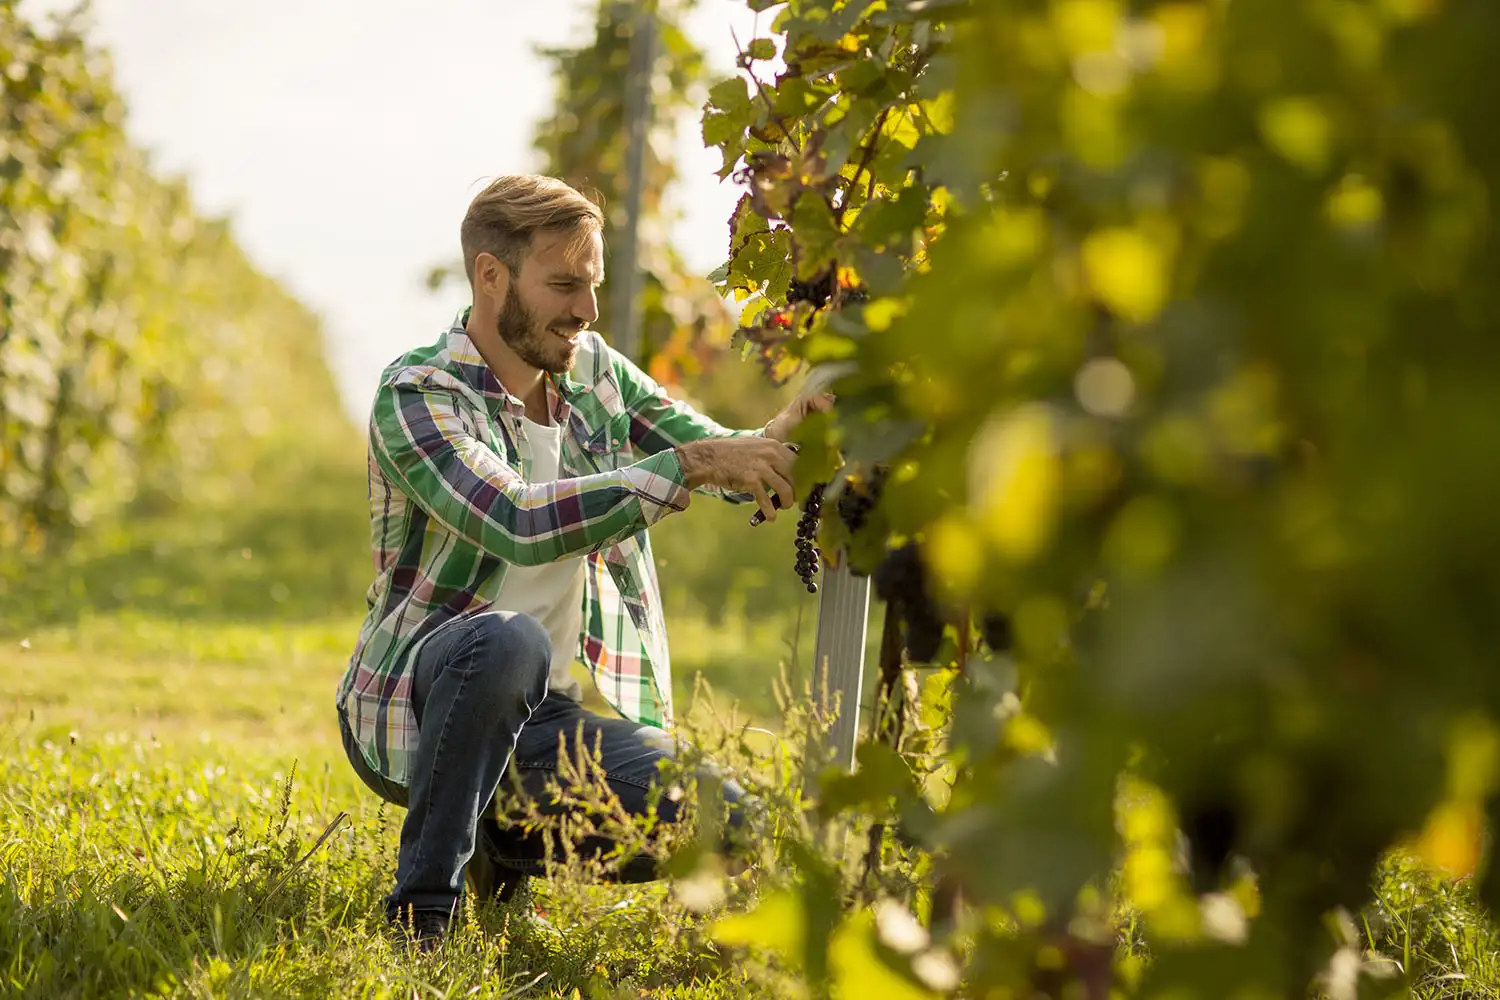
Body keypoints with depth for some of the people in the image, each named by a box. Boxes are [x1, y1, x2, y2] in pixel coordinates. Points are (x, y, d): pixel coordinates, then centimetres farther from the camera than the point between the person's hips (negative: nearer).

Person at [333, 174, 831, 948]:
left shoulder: (592, 369, 7)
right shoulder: (416, 393, -14)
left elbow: (730, 468, 3)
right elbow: (519, 521, -31)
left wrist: (774, 441, -22)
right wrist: (691, 463, -36)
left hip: (544, 716, 6)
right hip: (413, 710, -6)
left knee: (727, 828, -14)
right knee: (508, 641, -40)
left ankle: (505, 846, 11)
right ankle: (421, 908, -21)